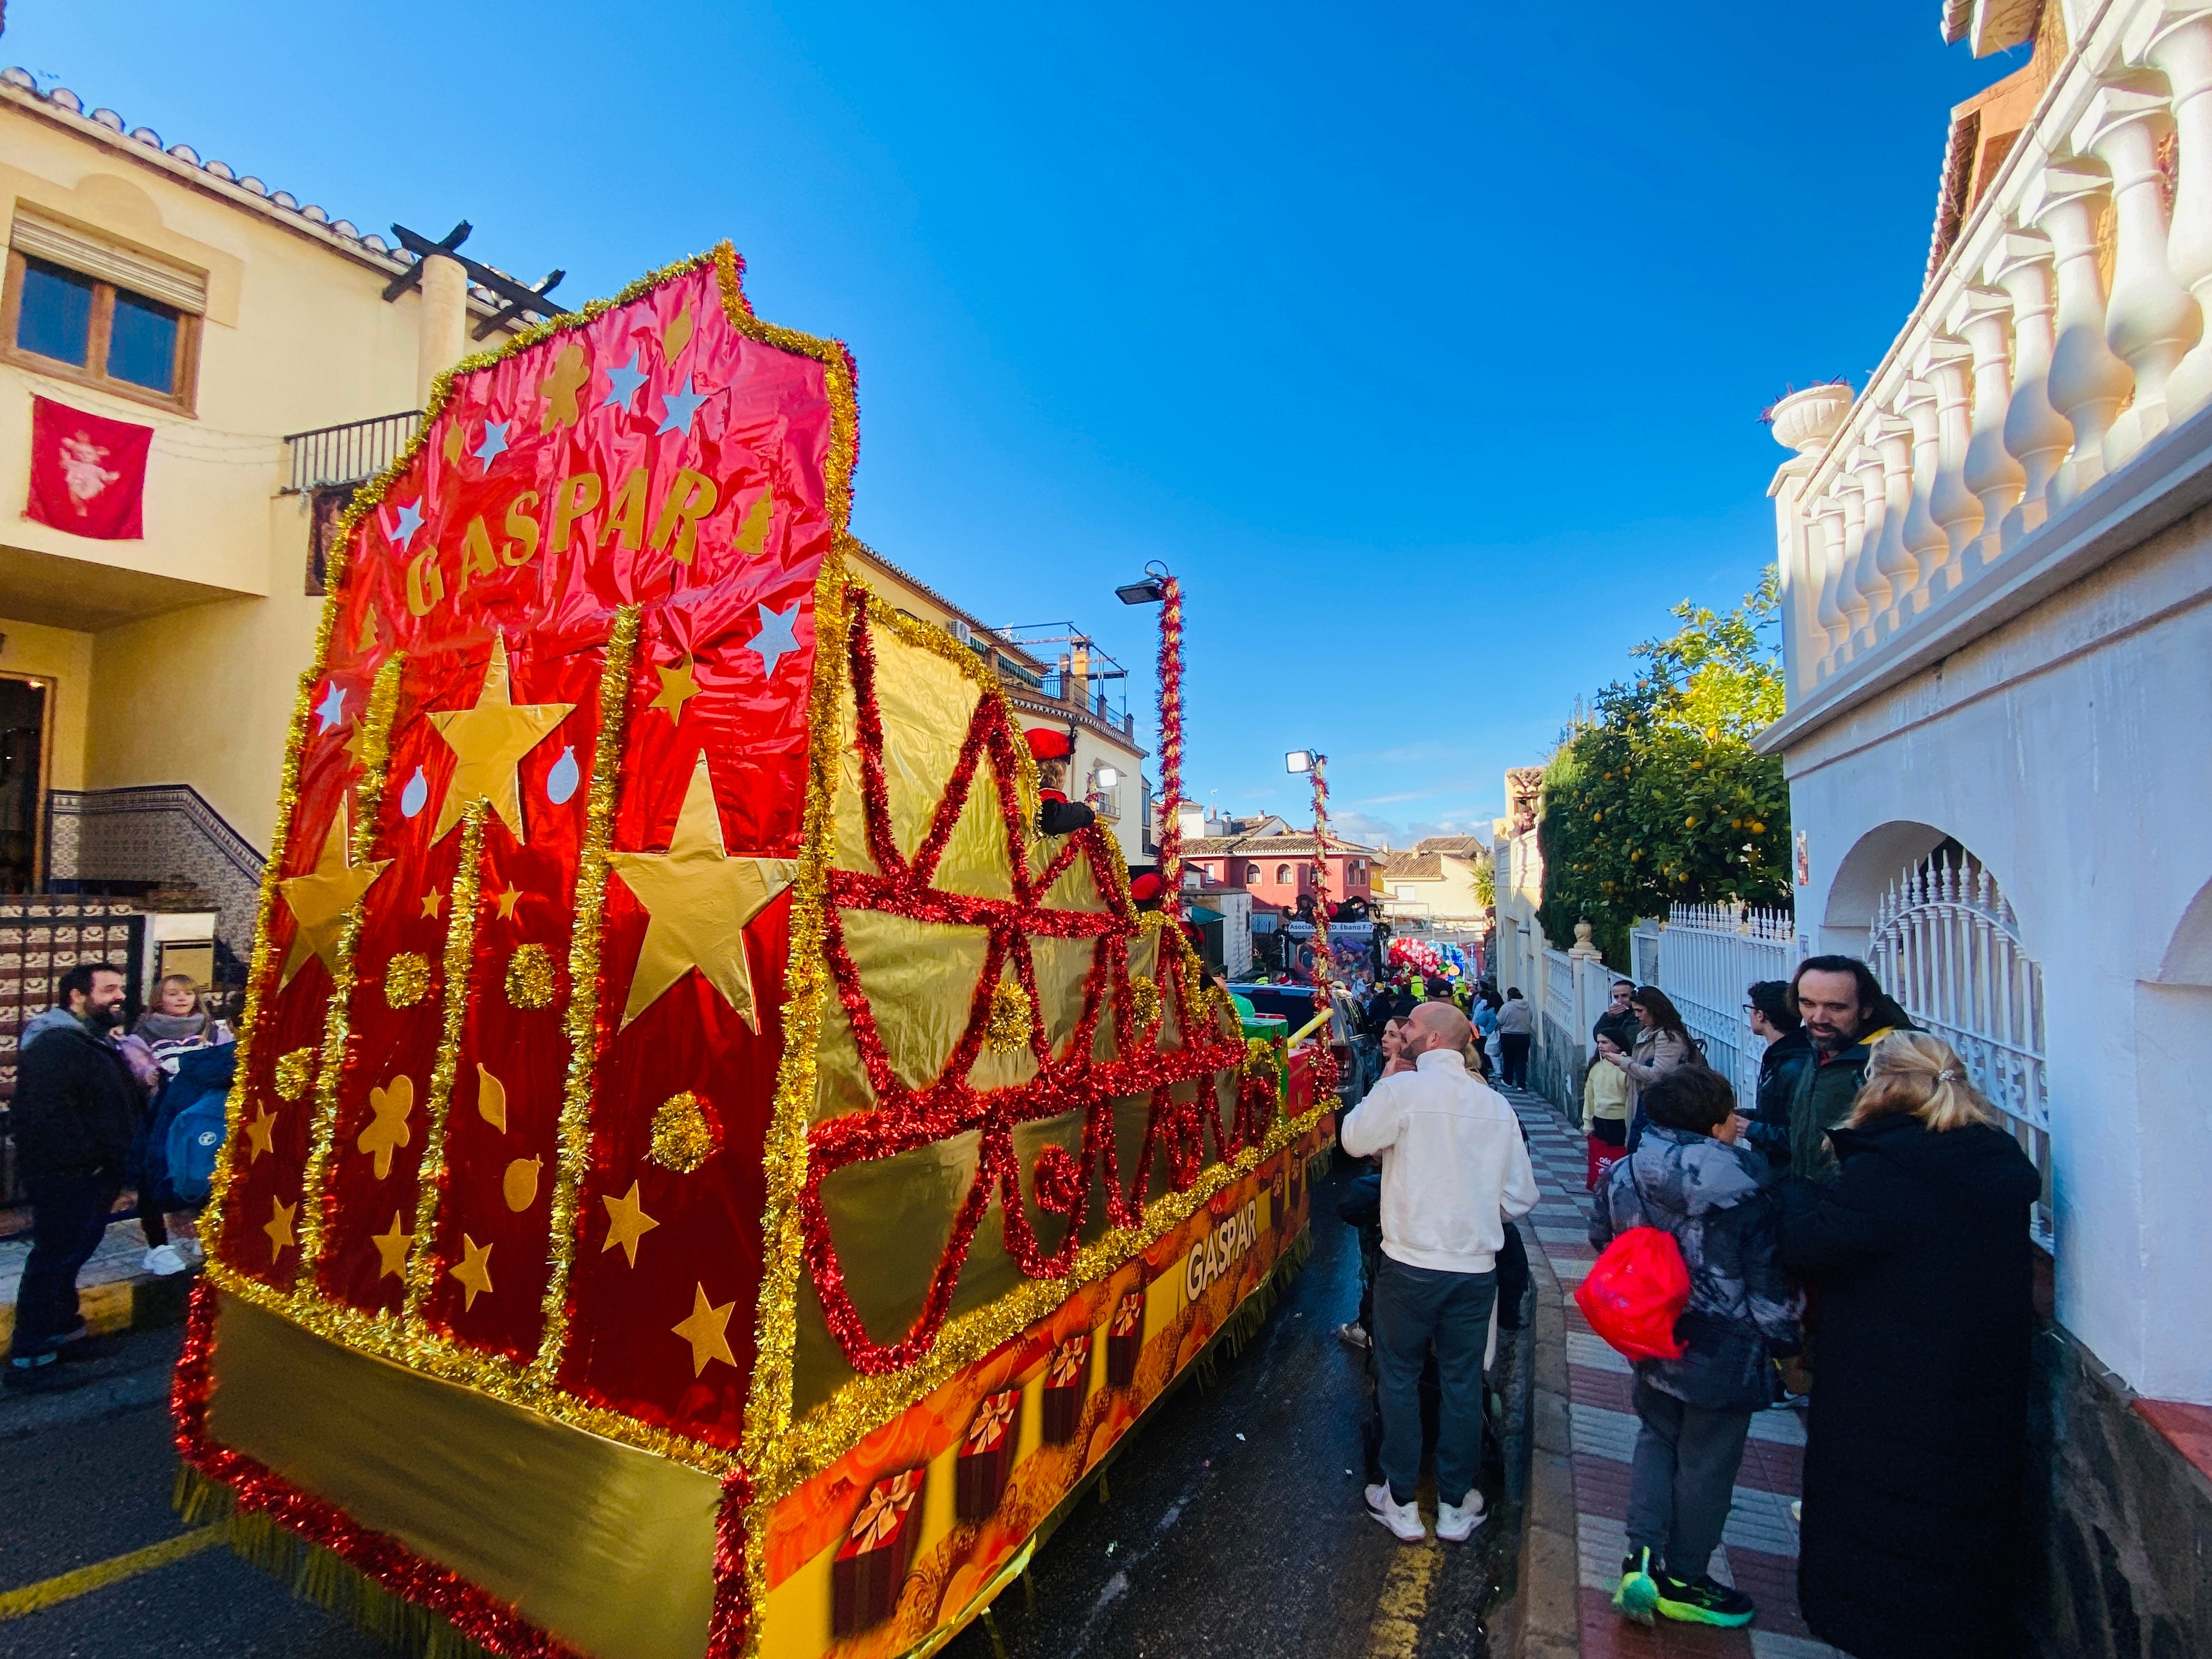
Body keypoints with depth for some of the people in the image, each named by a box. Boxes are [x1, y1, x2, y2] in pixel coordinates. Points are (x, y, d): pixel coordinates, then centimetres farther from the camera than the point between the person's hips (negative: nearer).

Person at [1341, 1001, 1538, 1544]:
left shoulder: (1401, 1091, -16)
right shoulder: (1497, 1104, -2)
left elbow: (1354, 1140, 1)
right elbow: (1521, 1197, 3)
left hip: (1410, 1263, -3)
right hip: (1476, 1265, 4)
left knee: (1399, 1378, 14)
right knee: (1462, 1383, 17)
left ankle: (1401, 1503, 26)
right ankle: (1456, 1505, 30)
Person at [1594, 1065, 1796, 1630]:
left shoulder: (1624, 1175, -6)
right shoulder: (1744, 1191, -19)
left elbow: (1602, 1241, 7)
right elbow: (1767, 1281, -11)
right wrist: (1783, 1341, 2)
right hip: (1724, 1350, -4)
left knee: (1657, 1436, 23)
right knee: (1707, 1459, 13)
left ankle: (1642, 1556, 14)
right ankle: (1683, 1580, 28)